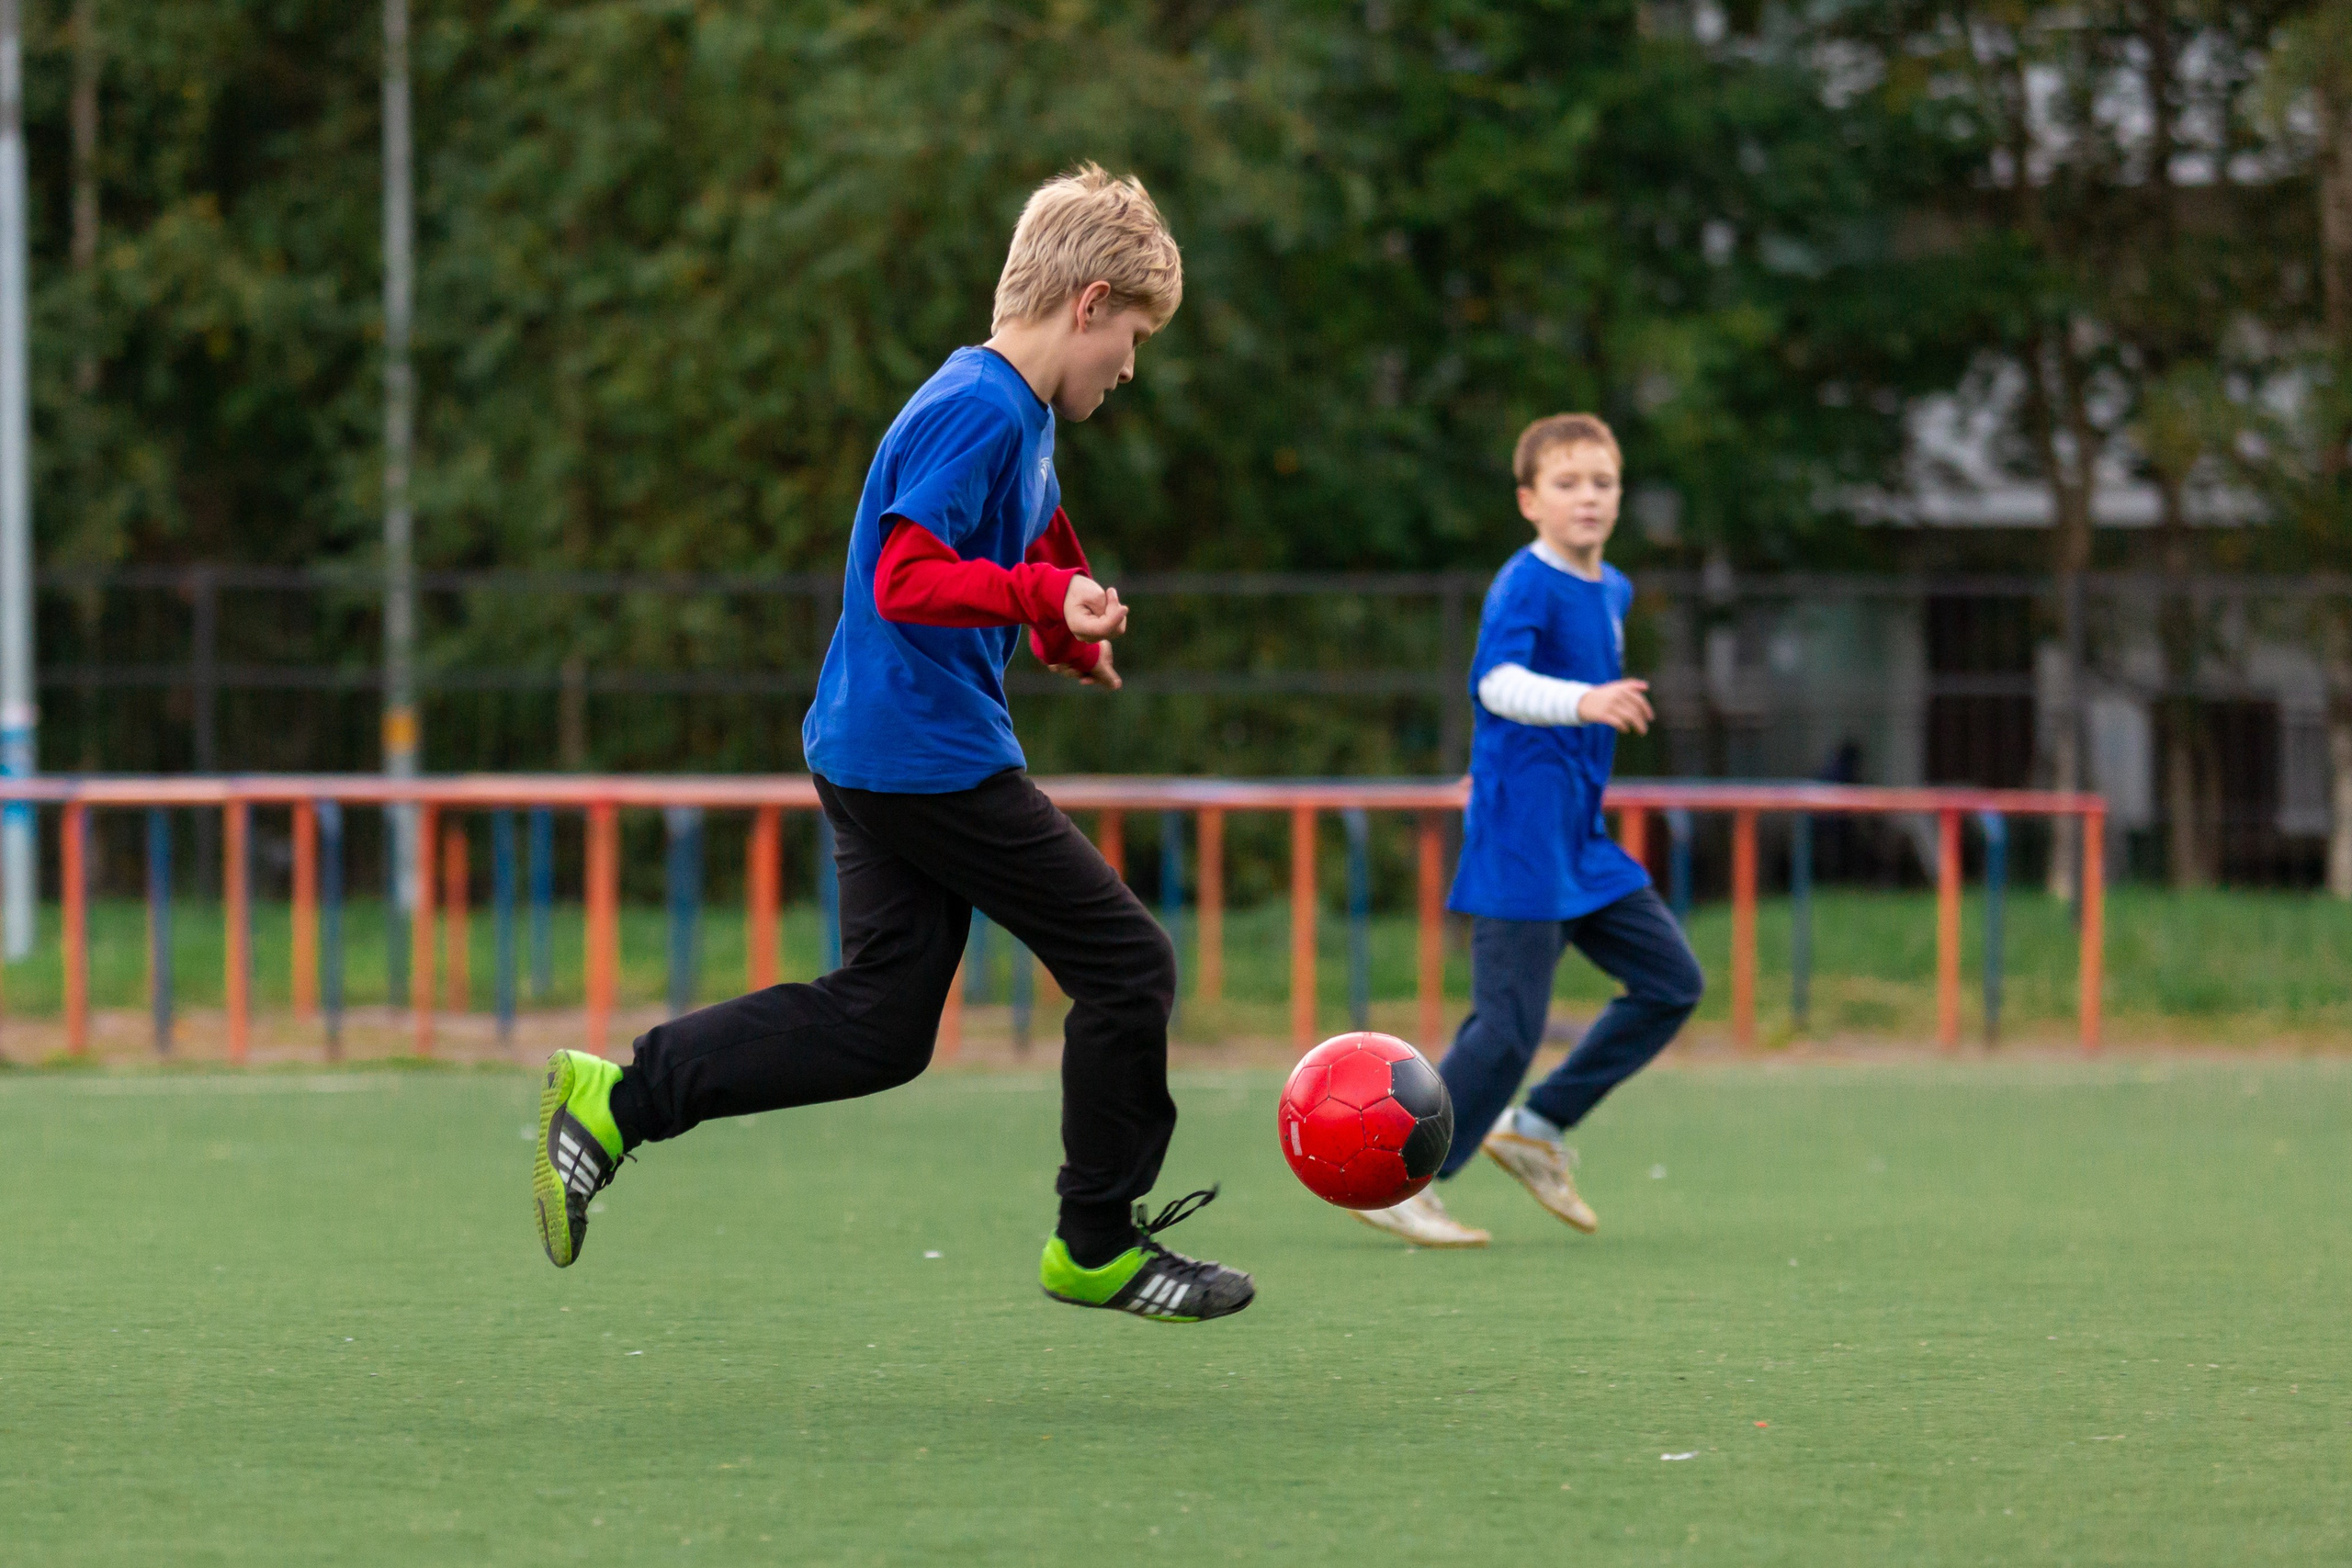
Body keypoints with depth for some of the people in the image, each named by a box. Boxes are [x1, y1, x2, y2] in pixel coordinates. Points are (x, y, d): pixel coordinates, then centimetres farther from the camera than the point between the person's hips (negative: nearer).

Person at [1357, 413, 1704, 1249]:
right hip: (1520, 841, -9)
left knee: (1673, 982, 6)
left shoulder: (1612, 591, 13)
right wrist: (1582, 703, -49)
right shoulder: (1526, 584, -14)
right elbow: (1497, 680, -32)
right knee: (1509, 1024, -10)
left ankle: (1538, 1128, 14)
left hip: (1582, 846, 9)